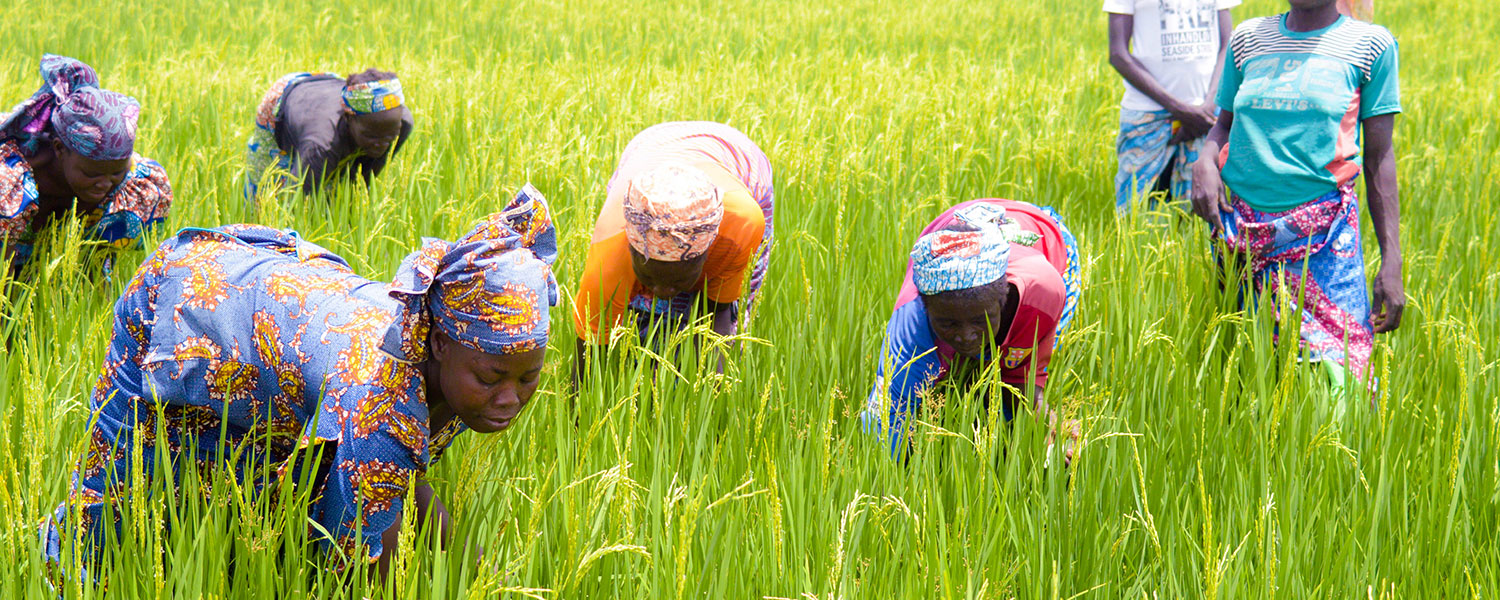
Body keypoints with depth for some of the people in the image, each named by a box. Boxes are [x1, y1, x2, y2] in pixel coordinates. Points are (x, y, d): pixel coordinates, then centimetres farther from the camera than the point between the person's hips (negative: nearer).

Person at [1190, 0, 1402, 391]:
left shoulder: (1370, 44, 2)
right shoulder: (1248, 38, 12)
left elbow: (1379, 157, 1)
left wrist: (1391, 262, -5)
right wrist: (1205, 161, -4)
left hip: (1322, 237, -3)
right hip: (1240, 225, 3)